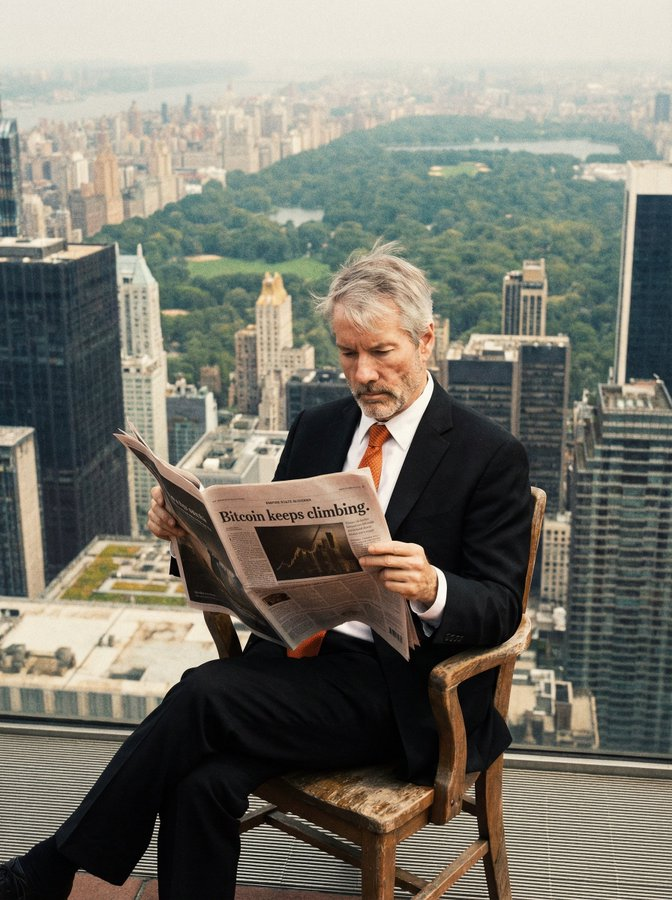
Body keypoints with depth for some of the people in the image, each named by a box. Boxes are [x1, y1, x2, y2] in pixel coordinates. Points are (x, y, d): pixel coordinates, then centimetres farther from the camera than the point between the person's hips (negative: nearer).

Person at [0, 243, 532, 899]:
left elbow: (500, 609, -8)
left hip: (394, 691, -5)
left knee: (206, 692, -25)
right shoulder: (316, 429, 13)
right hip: (296, 654, 5)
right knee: (204, 782, -25)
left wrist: (432, 588, -30)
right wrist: (192, 527, -6)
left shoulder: (490, 455, -4)